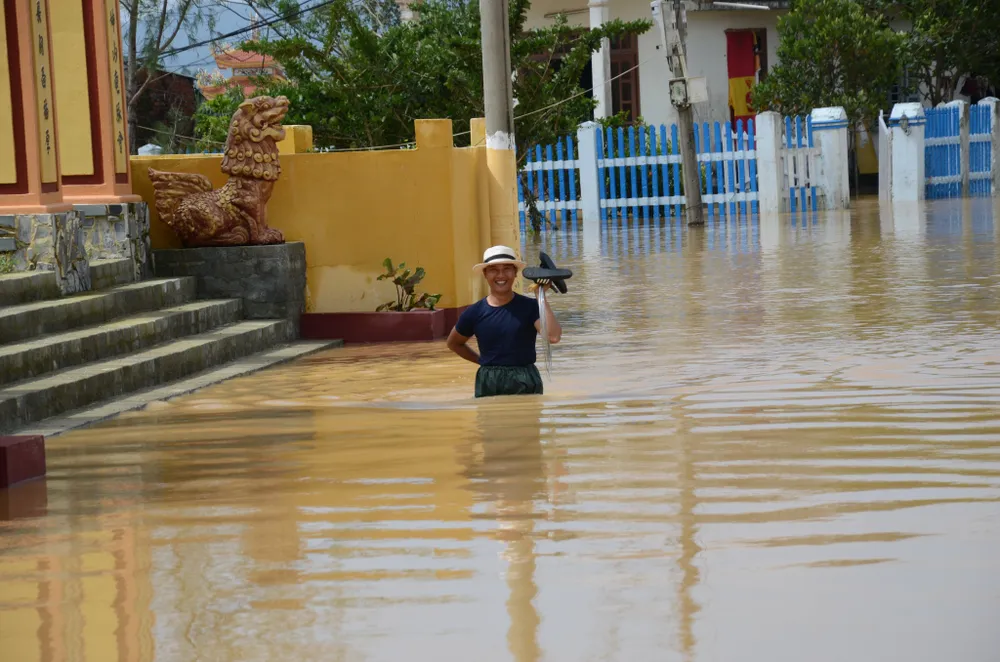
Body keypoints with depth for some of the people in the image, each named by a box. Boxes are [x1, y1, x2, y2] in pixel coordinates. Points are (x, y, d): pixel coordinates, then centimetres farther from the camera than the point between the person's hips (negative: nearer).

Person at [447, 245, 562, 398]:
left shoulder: (529, 307, -4)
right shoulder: (474, 313, 1)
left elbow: (553, 336, -22)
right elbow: (454, 343, 19)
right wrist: (482, 361, 10)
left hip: (525, 382, -2)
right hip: (488, 384, 2)